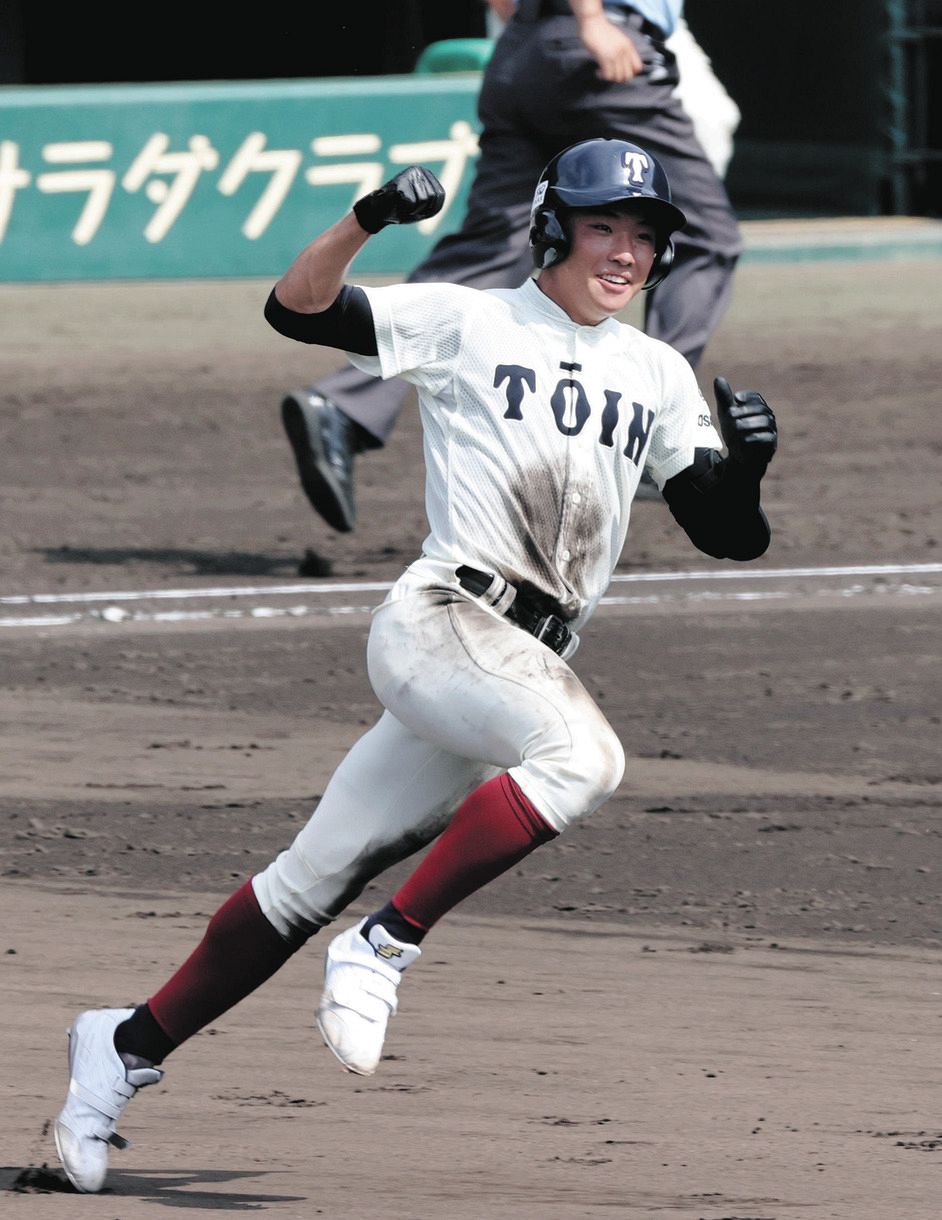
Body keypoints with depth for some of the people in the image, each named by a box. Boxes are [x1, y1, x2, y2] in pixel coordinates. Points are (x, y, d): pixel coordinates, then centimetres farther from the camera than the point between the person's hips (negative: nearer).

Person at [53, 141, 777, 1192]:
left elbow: (727, 536, 15)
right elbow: (295, 307, -5)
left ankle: (128, 1047, 13)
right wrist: (370, 218, -21)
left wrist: (747, 464, -7)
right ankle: (381, 951, -24)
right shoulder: (469, 323, 3)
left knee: (316, 880, 3)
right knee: (584, 753, -33)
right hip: (439, 622, -5)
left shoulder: (658, 377, 17)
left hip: (530, 661, 5)